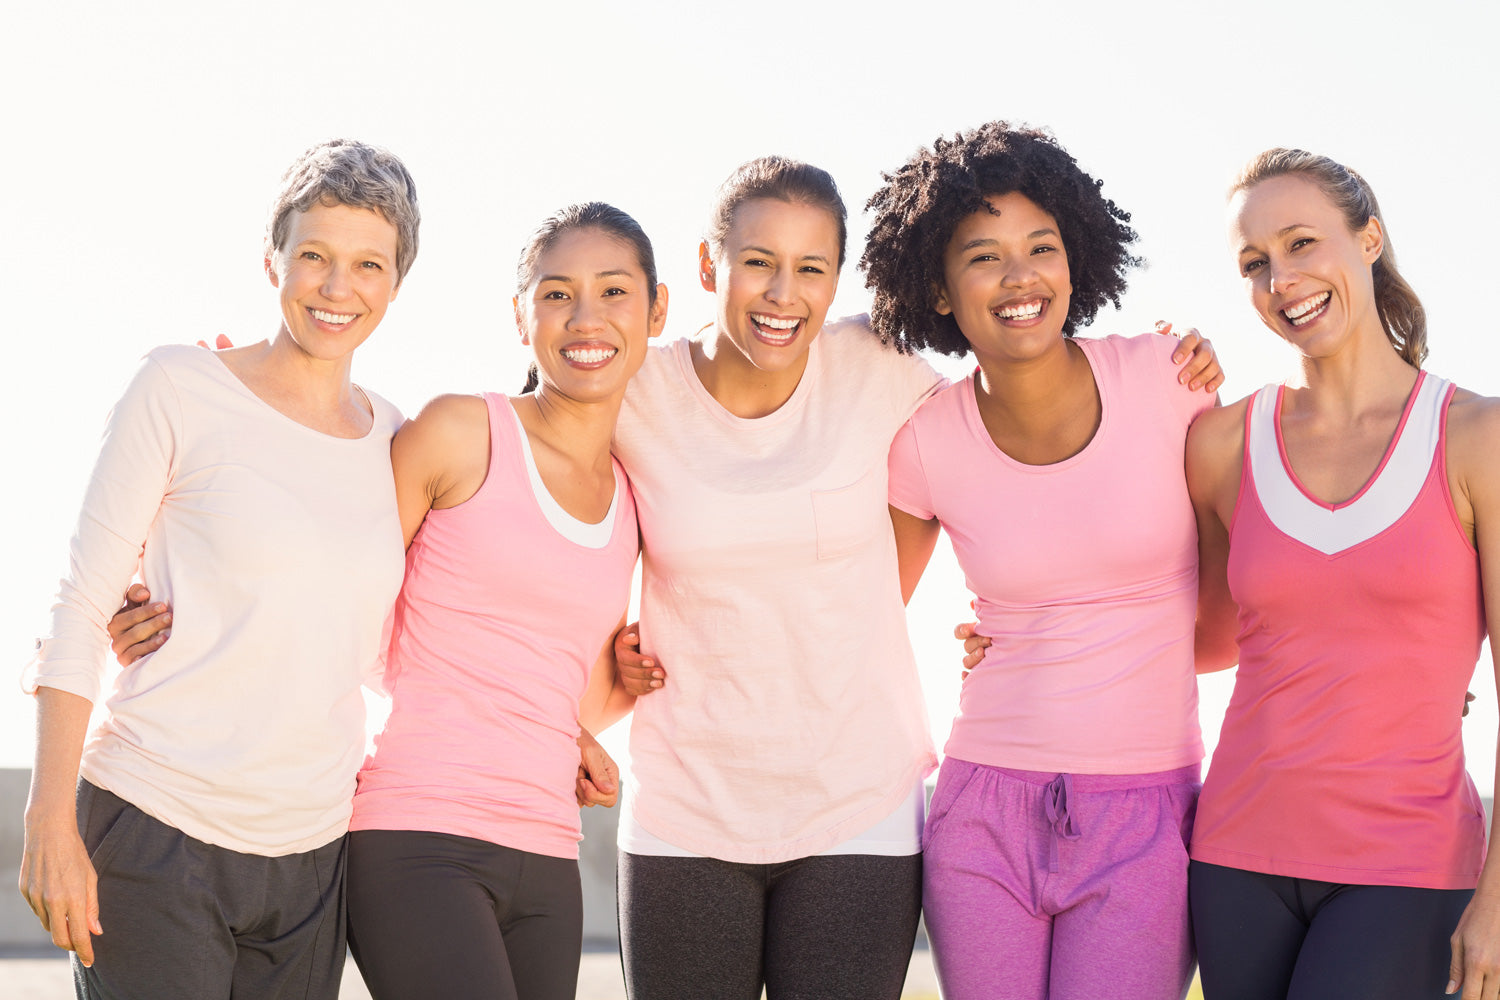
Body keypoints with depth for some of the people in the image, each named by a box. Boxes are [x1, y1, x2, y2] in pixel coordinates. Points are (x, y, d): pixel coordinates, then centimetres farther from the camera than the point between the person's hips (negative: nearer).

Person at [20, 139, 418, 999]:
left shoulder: (394, 439, 10)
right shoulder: (181, 391, -3)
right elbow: (81, 608, -4)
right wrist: (50, 820, -10)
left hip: (311, 857, 5)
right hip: (157, 830, -4)